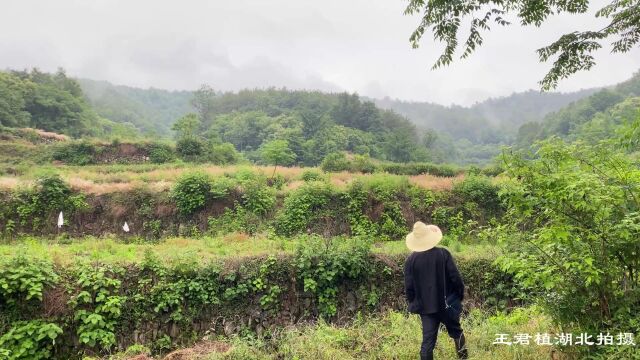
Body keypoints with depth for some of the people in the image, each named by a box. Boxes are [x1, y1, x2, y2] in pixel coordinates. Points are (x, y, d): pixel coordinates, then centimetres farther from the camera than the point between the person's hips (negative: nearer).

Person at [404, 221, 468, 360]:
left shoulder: (411, 260, -8)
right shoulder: (443, 253, -12)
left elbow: (408, 287, -5)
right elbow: (455, 278, -10)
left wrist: (413, 303, 11)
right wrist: (460, 294, 7)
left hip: (426, 307, 1)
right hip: (447, 304, -1)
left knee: (428, 340, 7)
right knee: (456, 332, 24)